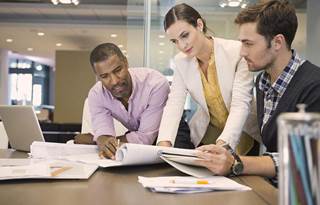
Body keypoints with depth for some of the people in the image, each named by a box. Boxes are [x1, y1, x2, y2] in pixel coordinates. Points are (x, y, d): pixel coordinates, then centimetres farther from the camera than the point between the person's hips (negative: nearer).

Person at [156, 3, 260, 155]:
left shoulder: (237, 51, -19)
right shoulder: (181, 62, -4)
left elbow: (241, 103, -24)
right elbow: (174, 104, -13)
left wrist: (222, 144, -39)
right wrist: (164, 142, -32)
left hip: (242, 131, -3)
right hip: (206, 133, 4)